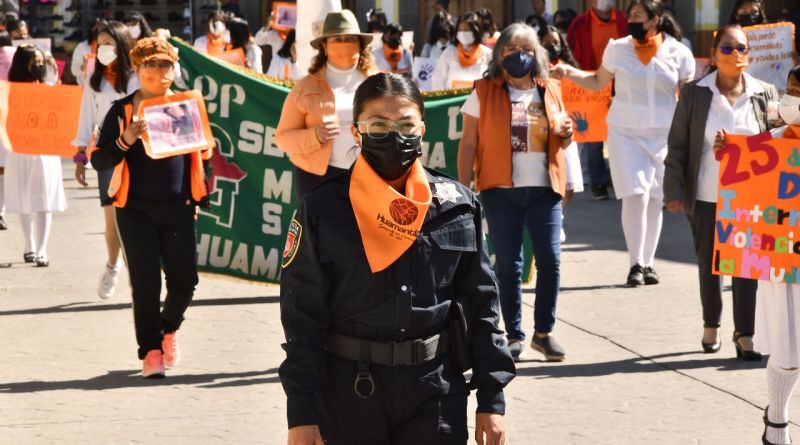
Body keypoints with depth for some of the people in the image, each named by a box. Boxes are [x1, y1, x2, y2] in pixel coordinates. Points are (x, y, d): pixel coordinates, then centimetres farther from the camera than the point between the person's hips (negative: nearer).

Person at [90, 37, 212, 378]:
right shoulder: (123, 111, 2)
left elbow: (204, 151, 18)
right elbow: (99, 161, -3)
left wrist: (204, 144, -5)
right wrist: (125, 141, -20)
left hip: (178, 208, 2)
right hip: (136, 210, -2)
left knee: (184, 281, 0)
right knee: (146, 284, -3)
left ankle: (169, 328, 29)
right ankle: (150, 350, 10)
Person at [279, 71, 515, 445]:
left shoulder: (457, 207, 2)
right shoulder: (323, 211, -4)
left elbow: (480, 302, 6)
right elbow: (302, 316, -3)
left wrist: (491, 399, 3)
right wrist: (302, 414, -7)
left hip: (438, 391, 1)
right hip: (349, 392, -1)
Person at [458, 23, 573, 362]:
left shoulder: (550, 91, 10)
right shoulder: (484, 92, 1)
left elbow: (560, 142, 21)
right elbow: (468, 144, -1)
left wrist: (566, 134, -3)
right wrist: (464, 189, -7)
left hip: (543, 189, 2)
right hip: (501, 191, -2)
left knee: (550, 261, -2)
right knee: (508, 265, 3)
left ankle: (544, 332, 13)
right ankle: (514, 336, 13)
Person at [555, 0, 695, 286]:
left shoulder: (679, 54, 1)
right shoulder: (618, 49, 3)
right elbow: (598, 83, 11)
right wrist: (570, 73, -3)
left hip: (664, 134, 1)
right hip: (625, 132, 0)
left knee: (655, 199, 4)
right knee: (635, 195, -12)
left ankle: (647, 264, 14)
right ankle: (636, 264, -8)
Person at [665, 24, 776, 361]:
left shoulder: (765, 94, 2)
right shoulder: (694, 94, -2)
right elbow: (677, 146, 0)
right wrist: (674, 190, -6)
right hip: (706, 197, 0)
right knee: (709, 264, 12)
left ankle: (744, 334, 3)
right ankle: (711, 326, 29)